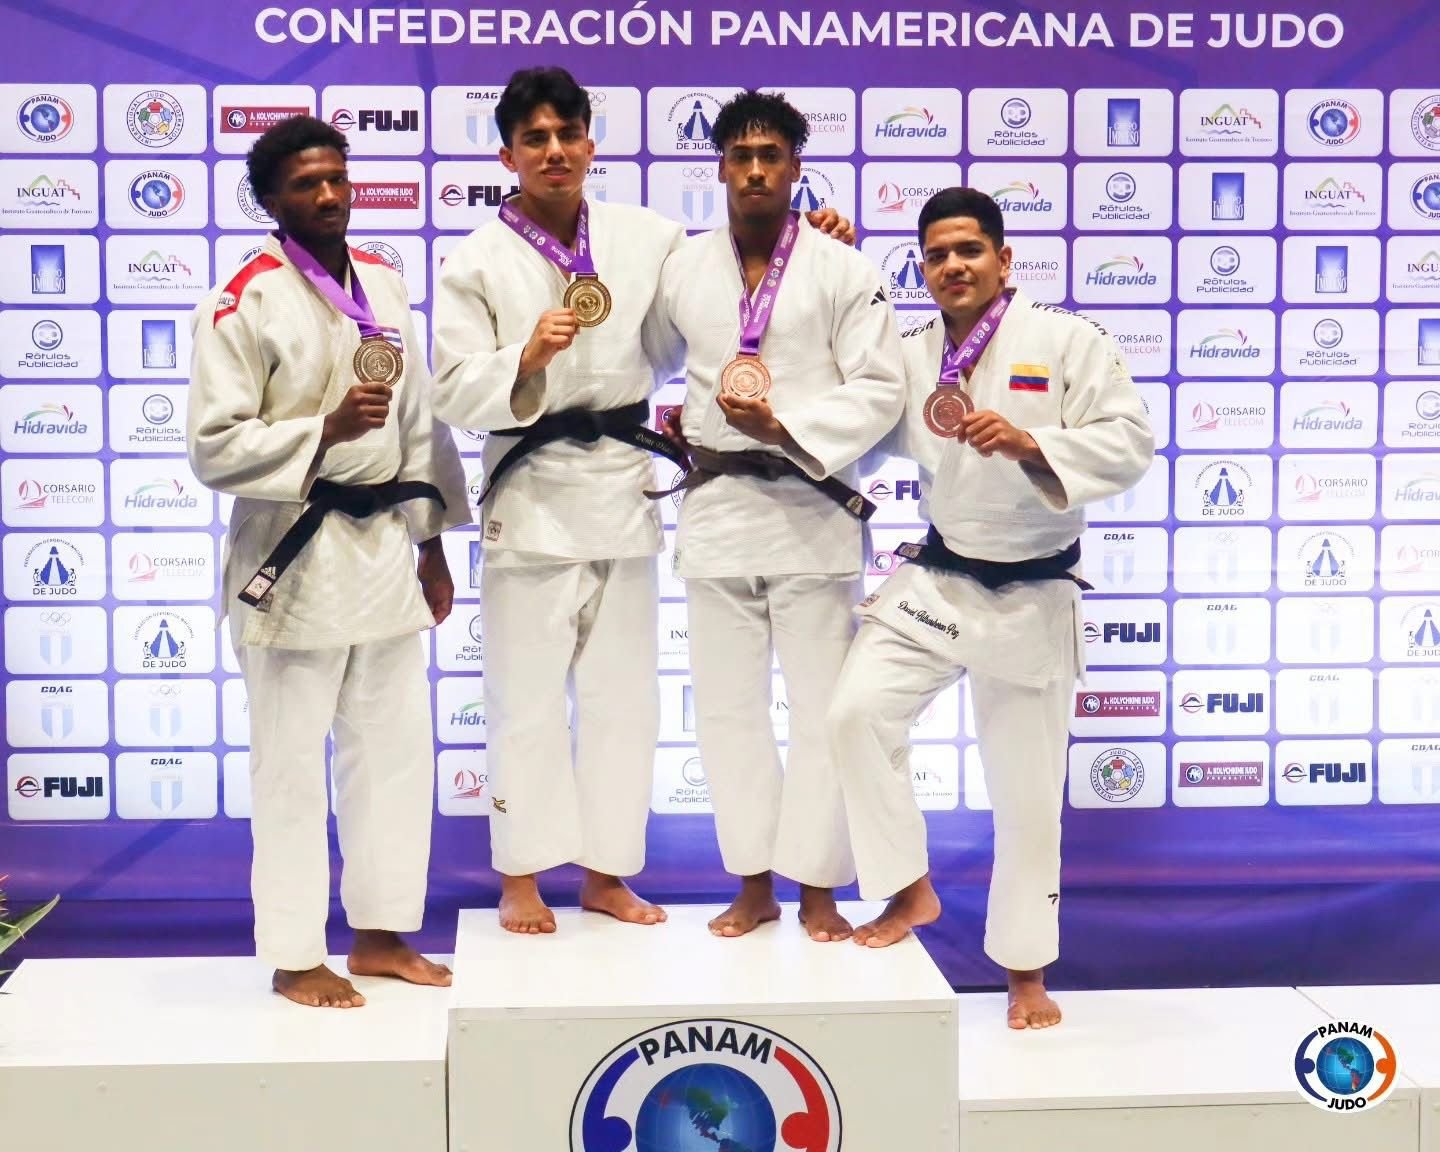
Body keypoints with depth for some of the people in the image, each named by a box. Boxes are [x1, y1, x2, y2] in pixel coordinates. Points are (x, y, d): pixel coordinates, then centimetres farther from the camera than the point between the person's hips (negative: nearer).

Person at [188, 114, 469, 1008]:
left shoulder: (383, 286, 8)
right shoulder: (244, 305, -10)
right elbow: (216, 448, -13)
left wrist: (431, 545, 13)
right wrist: (327, 431, -24)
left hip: (383, 544, 6)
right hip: (295, 554, -6)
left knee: (398, 745, 13)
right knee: (291, 764, 3)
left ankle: (381, 934, 28)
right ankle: (295, 957, 18)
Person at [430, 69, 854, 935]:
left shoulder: (648, 237, 4)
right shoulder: (478, 262, -4)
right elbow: (456, 394, -9)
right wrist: (526, 360, -26)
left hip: (624, 484, 3)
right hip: (531, 492, -3)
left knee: (623, 693, 10)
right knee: (526, 694, 2)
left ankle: (605, 873, 24)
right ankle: (521, 880, 17)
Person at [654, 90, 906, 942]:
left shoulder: (843, 270, -3)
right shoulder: (683, 269, 7)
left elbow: (880, 389, -8)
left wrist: (784, 428, -18)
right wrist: (667, 429, 3)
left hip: (812, 507, -3)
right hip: (715, 507, 4)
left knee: (824, 709, 2)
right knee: (728, 708, 9)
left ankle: (818, 888, 15)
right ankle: (754, 884, 22)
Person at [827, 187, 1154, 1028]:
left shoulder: (1067, 340, -8)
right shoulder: (912, 355, 5)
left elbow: (1130, 443, -15)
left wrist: (1030, 444, -29)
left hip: (1033, 597, -3)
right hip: (935, 582, 3)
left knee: (1028, 791, 7)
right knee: (858, 713, -17)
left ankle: (1027, 972, 25)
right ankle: (910, 891, 6)